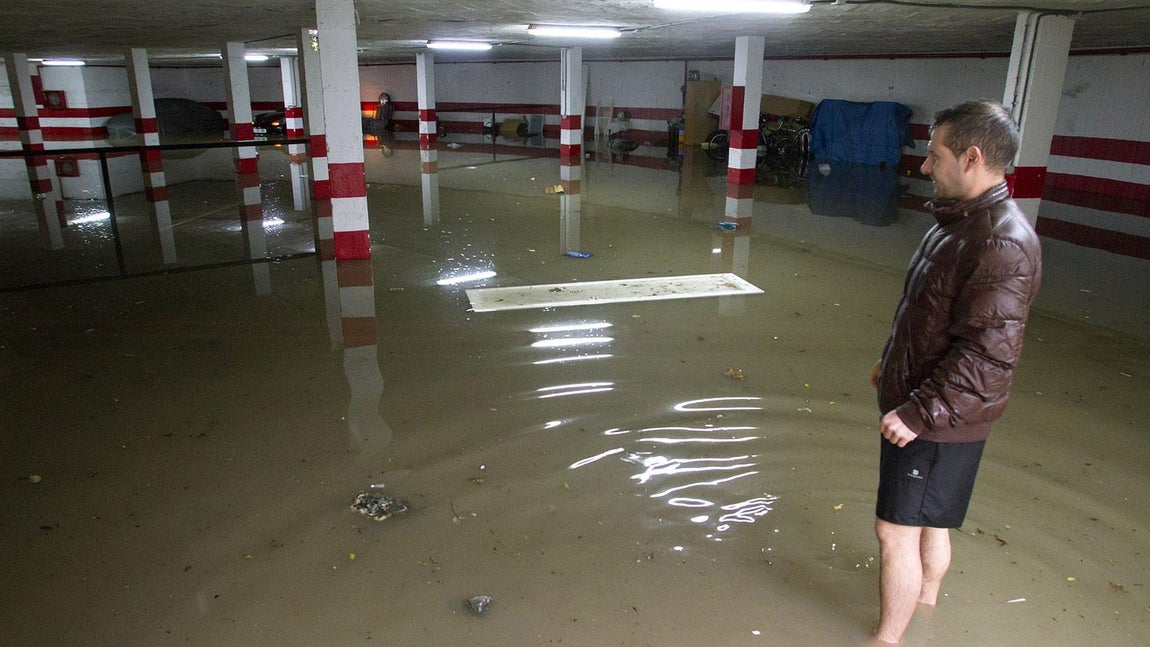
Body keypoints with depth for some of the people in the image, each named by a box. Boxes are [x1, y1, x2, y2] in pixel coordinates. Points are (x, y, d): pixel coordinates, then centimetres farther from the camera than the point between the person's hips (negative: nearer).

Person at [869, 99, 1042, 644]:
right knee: (930, 522, 25)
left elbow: (985, 357, -28)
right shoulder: (957, 221, 7)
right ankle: (924, 600, 45)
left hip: (939, 421, -9)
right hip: (916, 400, 10)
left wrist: (918, 413, -26)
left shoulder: (1004, 245, -25)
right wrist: (894, 363, 24)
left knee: (897, 530, 1)